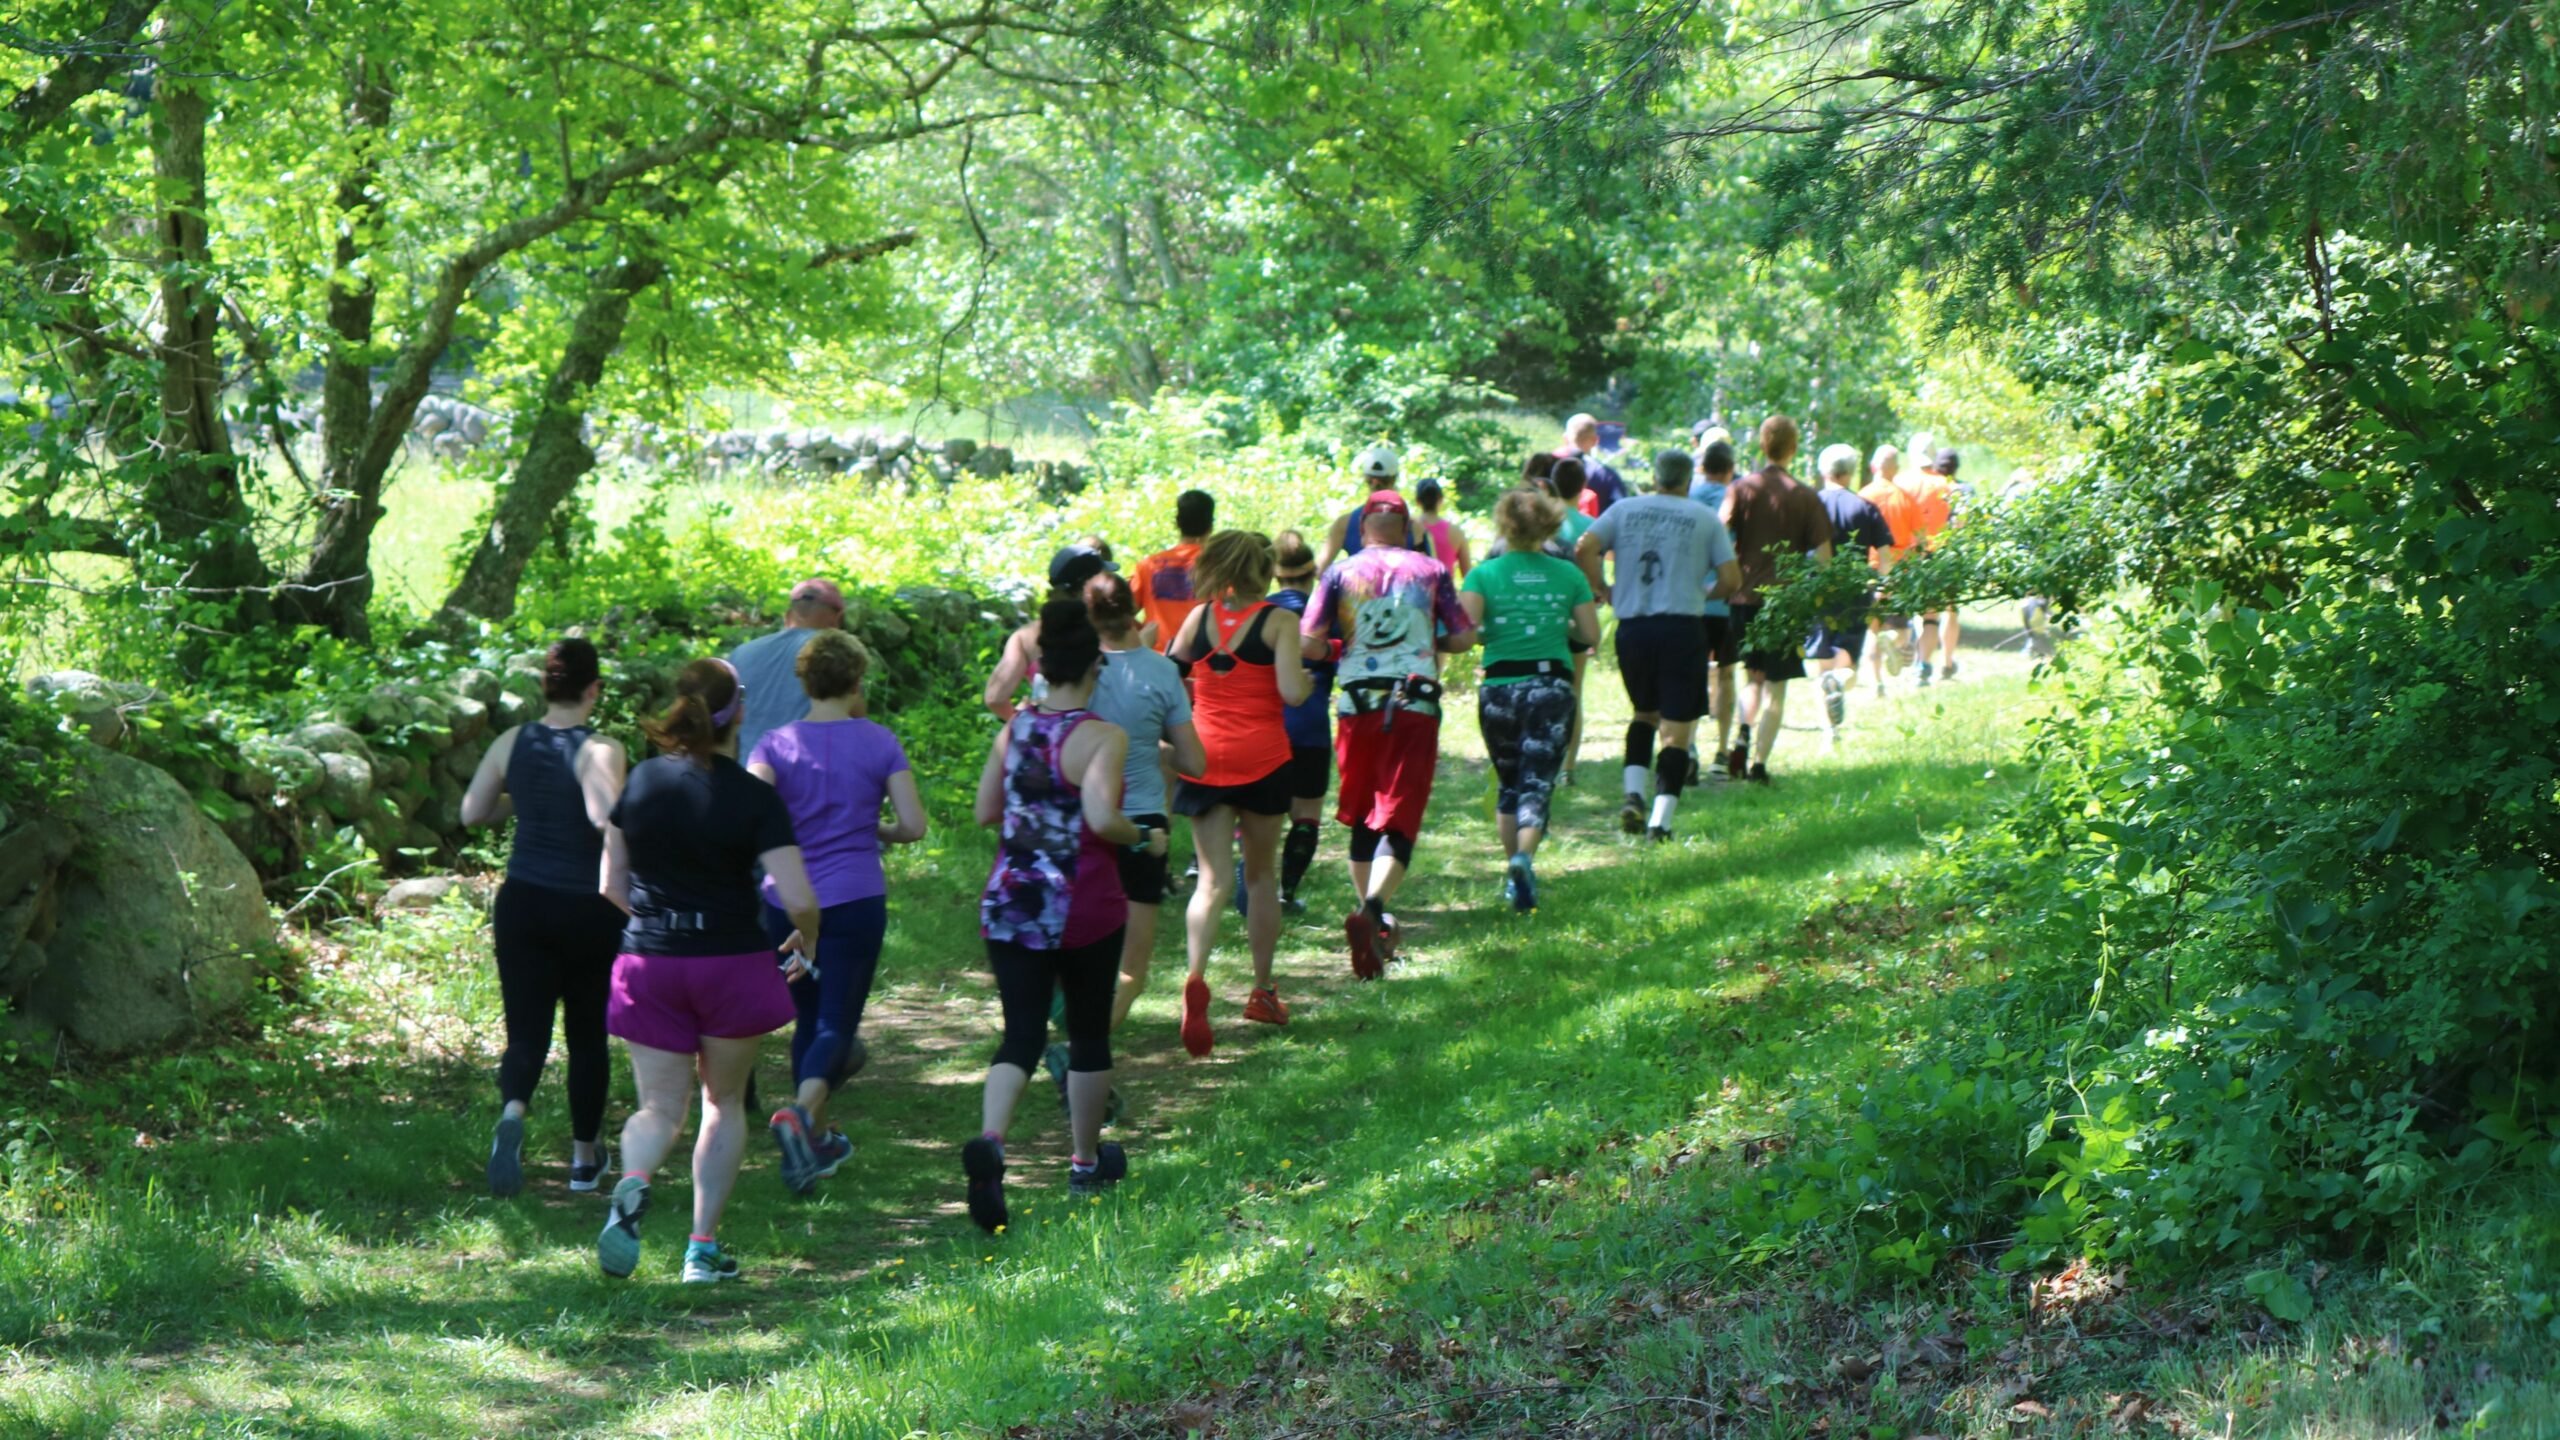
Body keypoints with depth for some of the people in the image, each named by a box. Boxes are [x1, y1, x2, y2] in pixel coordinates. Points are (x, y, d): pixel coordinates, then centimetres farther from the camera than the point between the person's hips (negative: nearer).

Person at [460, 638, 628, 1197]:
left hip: (522, 903, 3)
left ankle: (512, 1113, -28)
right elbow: (609, 817, -31)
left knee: (526, 1031, 4)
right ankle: (585, 1159, 25)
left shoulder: (511, 743, 0)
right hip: (589, 910, -3)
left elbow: (472, 812, 7)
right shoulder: (599, 751, -15)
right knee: (588, 1035, 14)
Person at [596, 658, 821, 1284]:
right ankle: (703, 1248, 13)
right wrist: (805, 945, 6)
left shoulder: (642, 781, 0)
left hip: (649, 963, 2)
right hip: (732, 965, -2)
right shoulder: (754, 799, -11)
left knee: (660, 1106, 10)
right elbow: (799, 901, -16)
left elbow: (612, 886, 6)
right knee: (724, 1103, 16)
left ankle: (632, 1183, -23)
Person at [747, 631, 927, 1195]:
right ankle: (799, 1113, -30)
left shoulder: (776, 744, 0)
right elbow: (913, 826, -6)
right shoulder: (879, 742, -2)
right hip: (856, 902, -3)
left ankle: (817, 1139, 26)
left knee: (808, 1018, 18)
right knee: (837, 1023, -2)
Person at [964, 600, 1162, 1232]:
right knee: (1089, 1033, 15)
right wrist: (1144, 837, -7)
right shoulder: (1101, 737, -13)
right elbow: (1102, 819, -25)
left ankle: (989, 1139, -25)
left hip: (1009, 906, 4)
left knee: (1021, 1034, 1)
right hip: (1084, 907, -4)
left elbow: (984, 812, 10)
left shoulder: (1015, 727, 4)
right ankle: (1086, 1161, 27)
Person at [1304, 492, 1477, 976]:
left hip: (1357, 704, 2)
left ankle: (1366, 910, 21)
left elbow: (1308, 640, -2)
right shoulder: (1430, 570, 5)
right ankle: (1371, 909, -28)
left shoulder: (1341, 572, 5)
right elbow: (1464, 638, 5)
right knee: (1398, 820, -6)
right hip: (1415, 707, -2)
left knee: (1362, 820, 17)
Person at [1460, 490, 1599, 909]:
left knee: (1508, 784, 18)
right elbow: (1591, 636, 4)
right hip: (1552, 687, 0)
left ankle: (1513, 869, 21)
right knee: (1537, 784, -5)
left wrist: (1487, 633, 7)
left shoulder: (1485, 574, -2)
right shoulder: (1568, 575, 3)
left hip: (1499, 689, 0)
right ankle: (1524, 857, -29)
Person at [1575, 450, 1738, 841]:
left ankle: (1634, 794, 6)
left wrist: (1604, 590, 9)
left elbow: (1584, 549, -5)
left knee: (1645, 713, 24)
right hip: (1682, 629, -3)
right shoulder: (1705, 518, 4)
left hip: (1632, 628, 3)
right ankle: (1660, 819, -9)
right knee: (1676, 728, 0)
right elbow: (1729, 578, 0)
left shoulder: (1625, 510, 8)